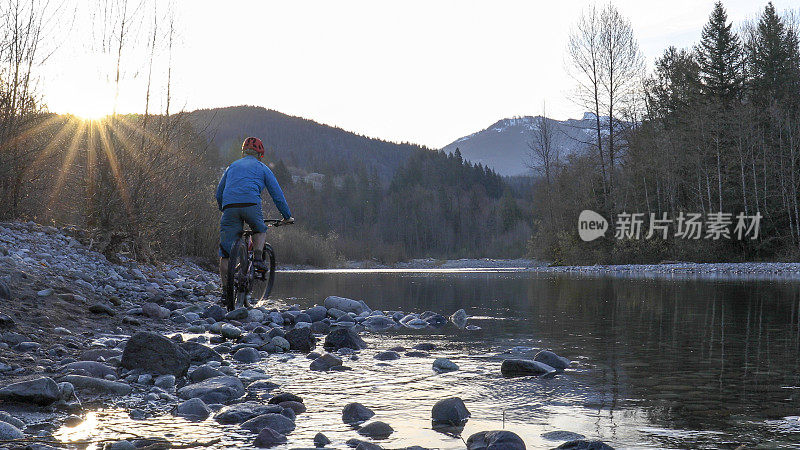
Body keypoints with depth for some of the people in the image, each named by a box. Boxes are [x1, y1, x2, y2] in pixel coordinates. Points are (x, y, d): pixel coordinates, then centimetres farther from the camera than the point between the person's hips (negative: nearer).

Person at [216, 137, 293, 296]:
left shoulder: (232, 166, 31)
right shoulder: (262, 168, 22)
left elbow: (219, 194, 32)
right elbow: (277, 194, 20)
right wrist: (287, 216, 28)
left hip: (229, 206, 2)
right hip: (251, 204, -2)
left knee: (225, 252, 4)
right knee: (260, 230, 28)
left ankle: (225, 289, -1)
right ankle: (258, 258, 2)